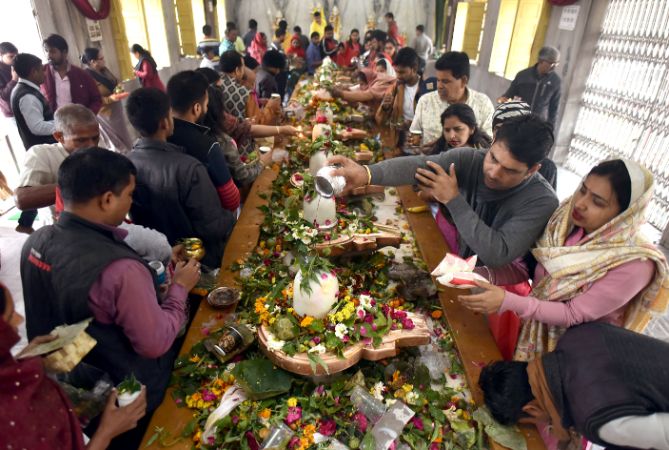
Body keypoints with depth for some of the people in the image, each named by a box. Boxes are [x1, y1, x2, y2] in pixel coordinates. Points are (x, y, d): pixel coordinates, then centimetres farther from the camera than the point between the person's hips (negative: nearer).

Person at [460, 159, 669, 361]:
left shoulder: (634, 265, -24)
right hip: (534, 329, 4)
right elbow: (526, 268, -5)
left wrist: (507, 302, -33)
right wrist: (485, 275, -23)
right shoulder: (566, 221, -11)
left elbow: (574, 315, -22)